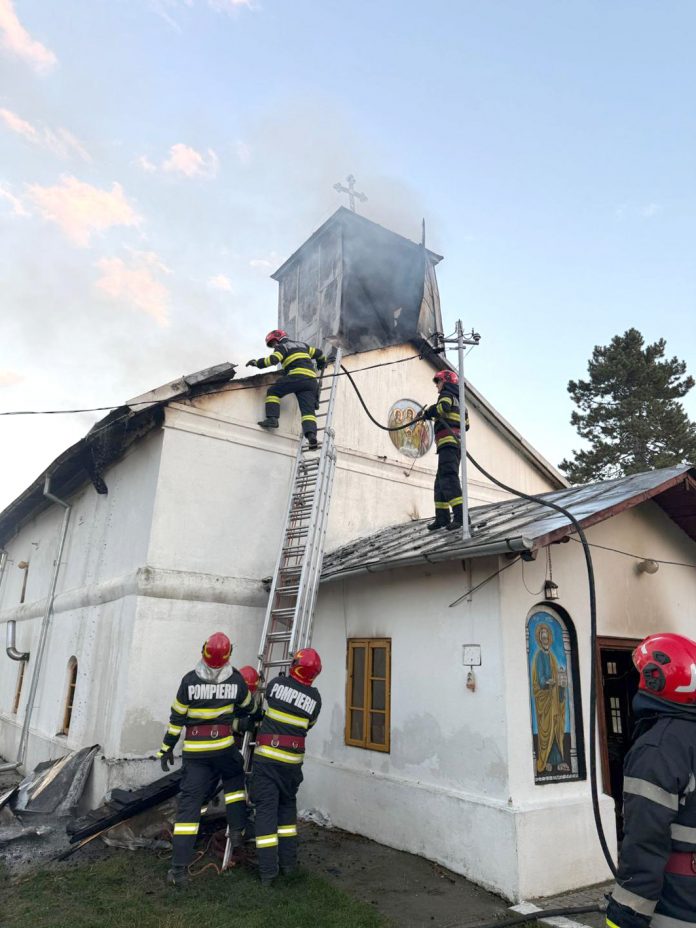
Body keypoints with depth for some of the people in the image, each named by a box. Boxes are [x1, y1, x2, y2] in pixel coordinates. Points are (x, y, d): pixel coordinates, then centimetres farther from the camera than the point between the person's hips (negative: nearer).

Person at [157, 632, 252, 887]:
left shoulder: (190, 680, -9)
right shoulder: (236, 679, -5)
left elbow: (177, 717, -3)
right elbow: (247, 709, 12)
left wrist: (167, 748, 8)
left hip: (195, 751, 0)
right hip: (224, 746, 1)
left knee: (189, 802, 4)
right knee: (234, 780, 29)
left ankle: (179, 868, 3)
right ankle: (237, 830, 25)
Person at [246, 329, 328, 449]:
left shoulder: (281, 347, 12)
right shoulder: (302, 345, 32)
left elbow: (273, 360, -6)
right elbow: (318, 352, 38)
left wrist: (256, 362, 5)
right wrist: (322, 362, 58)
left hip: (297, 375, -6)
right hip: (311, 379, 6)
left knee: (273, 391, 8)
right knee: (308, 410, -4)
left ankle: (272, 418, -7)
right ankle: (311, 435, -24)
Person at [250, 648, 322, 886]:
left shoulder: (277, 683, -6)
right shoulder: (314, 697, -2)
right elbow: (308, 725, 11)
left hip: (267, 756, -2)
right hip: (292, 760, 2)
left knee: (266, 809, 5)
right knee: (288, 805, 21)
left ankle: (267, 871, 7)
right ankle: (288, 862, 25)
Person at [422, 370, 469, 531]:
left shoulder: (446, 395, 3)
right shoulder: (458, 400, 29)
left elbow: (443, 407, -20)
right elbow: (466, 424, 26)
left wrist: (428, 412, -4)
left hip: (448, 441, -10)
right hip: (457, 443, 10)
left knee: (448, 478, -19)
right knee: (440, 481, 12)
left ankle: (460, 515, -28)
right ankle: (442, 517, 11)